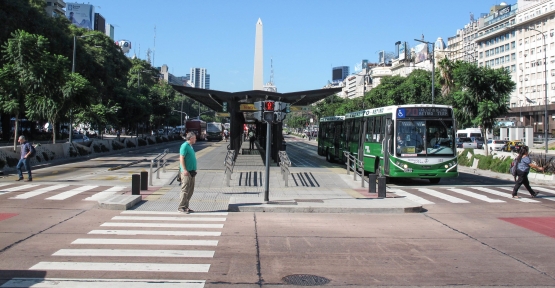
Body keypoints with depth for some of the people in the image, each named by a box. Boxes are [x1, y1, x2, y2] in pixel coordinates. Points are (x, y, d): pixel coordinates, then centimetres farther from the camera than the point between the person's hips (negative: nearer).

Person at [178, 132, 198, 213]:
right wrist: (184, 170, -23)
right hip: (186, 172, -10)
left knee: (190, 190, 10)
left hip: (191, 172, 10)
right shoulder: (185, 146, -11)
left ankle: (186, 206, 16)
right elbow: (181, 158, -17)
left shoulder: (190, 146, 18)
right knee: (185, 190, -8)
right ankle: (181, 207, -3)